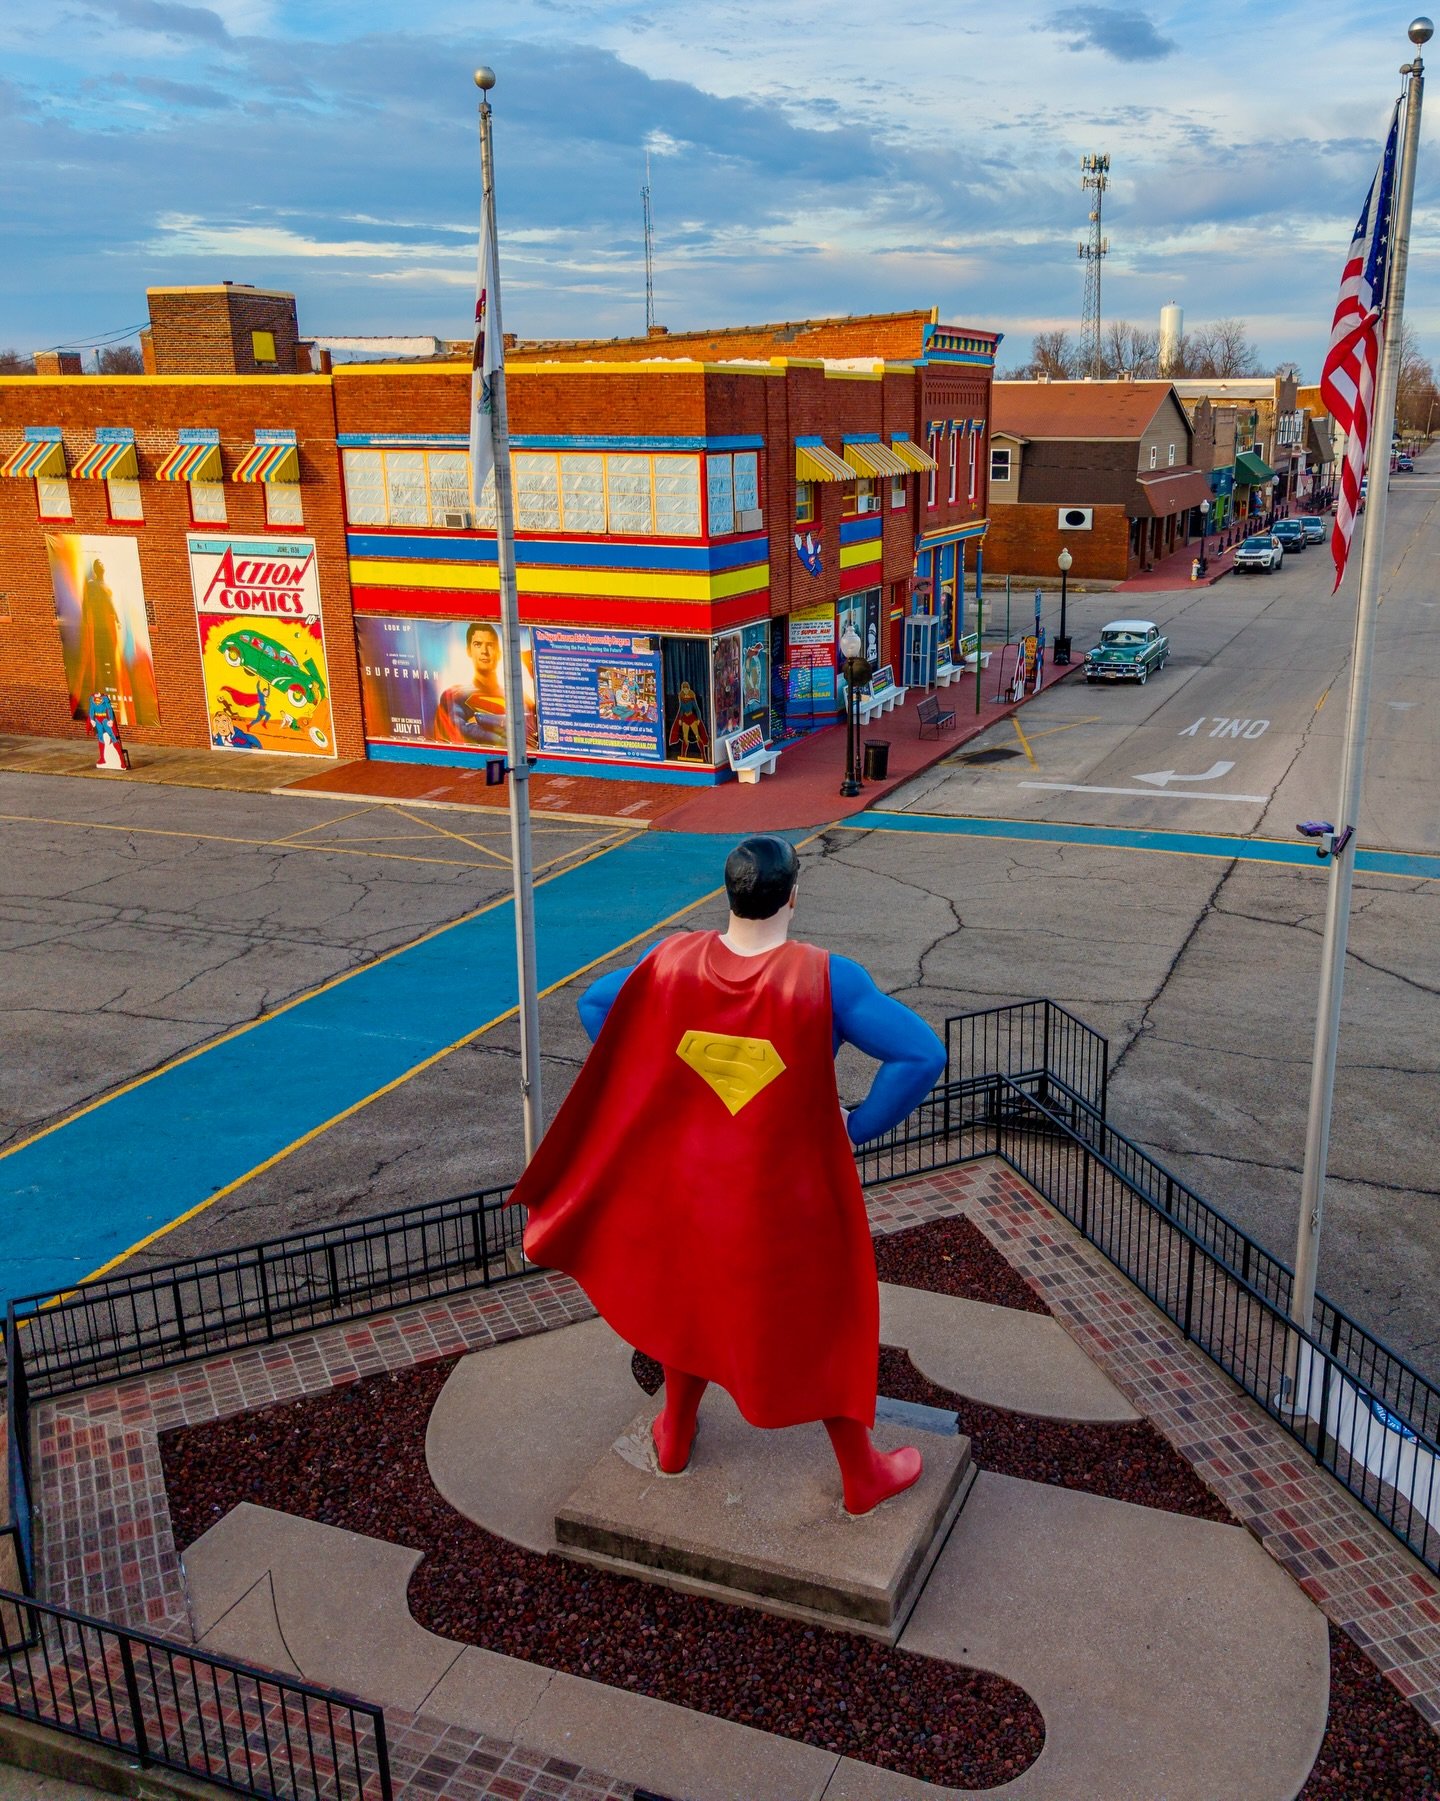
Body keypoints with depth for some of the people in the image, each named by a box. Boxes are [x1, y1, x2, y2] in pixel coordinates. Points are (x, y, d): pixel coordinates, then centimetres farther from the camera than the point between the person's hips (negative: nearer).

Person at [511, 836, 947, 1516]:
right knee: (825, 1318, 18)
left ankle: (675, 1438, 49)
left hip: (692, 1178, 4)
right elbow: (922, 1055, -25)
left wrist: (652, 1091, 9)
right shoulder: (824, 978, -24)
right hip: (793, 1188, -3)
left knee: (692, 1298, 29)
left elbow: (596, 1003, 5)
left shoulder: (675, 961, -12)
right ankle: (862, 1474, 35)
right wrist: (859, 1125, -12)